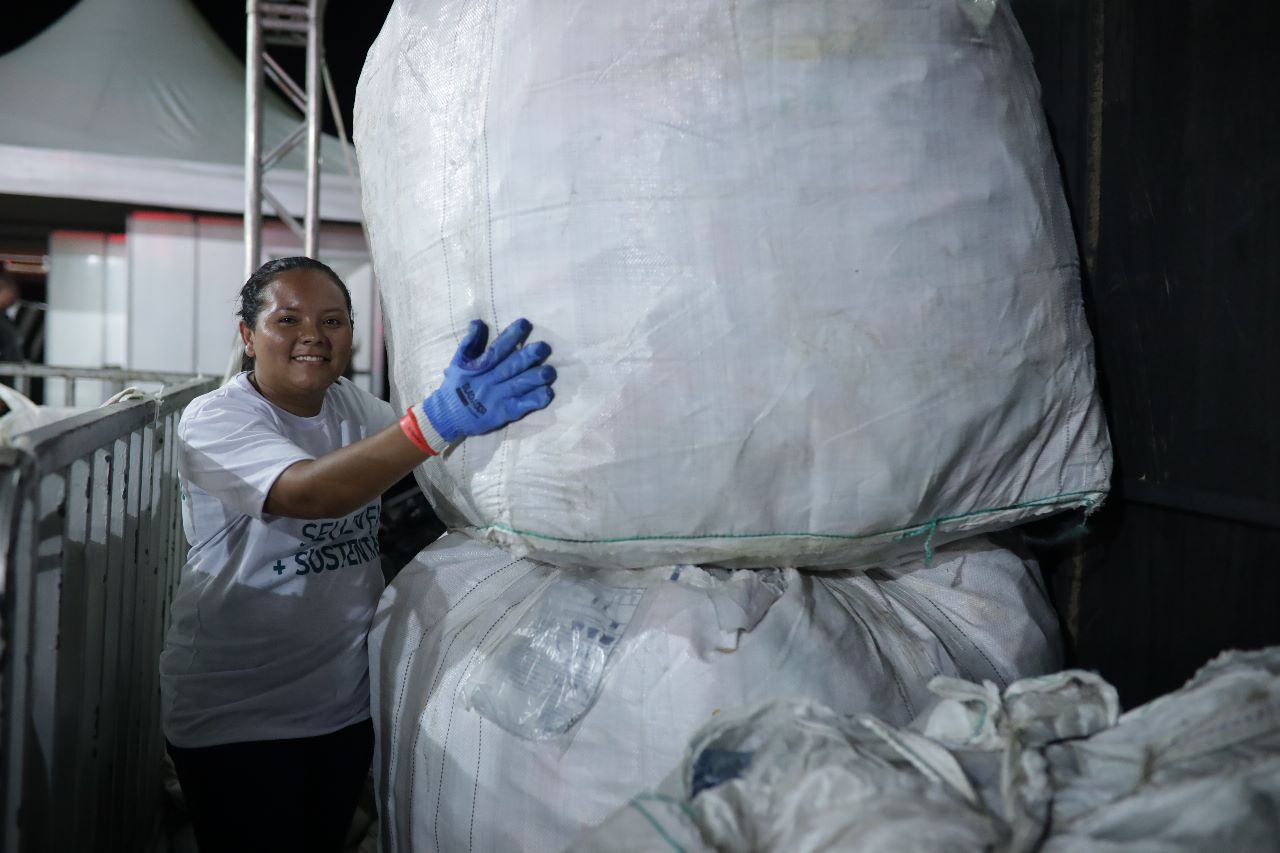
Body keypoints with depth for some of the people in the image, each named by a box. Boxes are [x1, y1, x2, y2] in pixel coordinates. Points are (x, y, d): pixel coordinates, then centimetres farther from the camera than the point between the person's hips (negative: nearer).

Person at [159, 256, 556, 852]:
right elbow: (305, 492, -35)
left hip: (347, 703, 6)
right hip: (235, 717, -5)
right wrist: (439, 418, -49)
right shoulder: (213, 420, -17)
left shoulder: (355, 406, 4)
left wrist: (472, 399, -26)